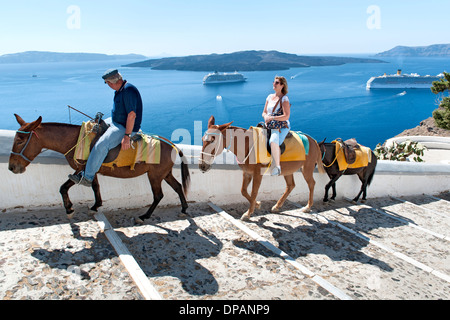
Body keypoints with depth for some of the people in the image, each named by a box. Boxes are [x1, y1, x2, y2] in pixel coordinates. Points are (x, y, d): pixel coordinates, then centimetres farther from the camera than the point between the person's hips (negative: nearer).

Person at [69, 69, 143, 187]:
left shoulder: (128, 91, -24)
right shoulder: (120, 90, 8)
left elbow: (132, 115, -29)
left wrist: (127, 136, -30)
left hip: (126, 127, -11)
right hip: (115, 121, 11)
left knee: (101, 145, -25)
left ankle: (87, 178, -16)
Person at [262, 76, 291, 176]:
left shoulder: (284, 99, -5)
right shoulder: (270, 97, 16)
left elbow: (286, 116, -14)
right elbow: (264, 112, 21)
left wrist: (271, 118, -16)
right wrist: (265, 116, -3)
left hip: (282, 127, -8)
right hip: (269, 126, 8)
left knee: (273, 141, -36)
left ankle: (277, 167, -40)